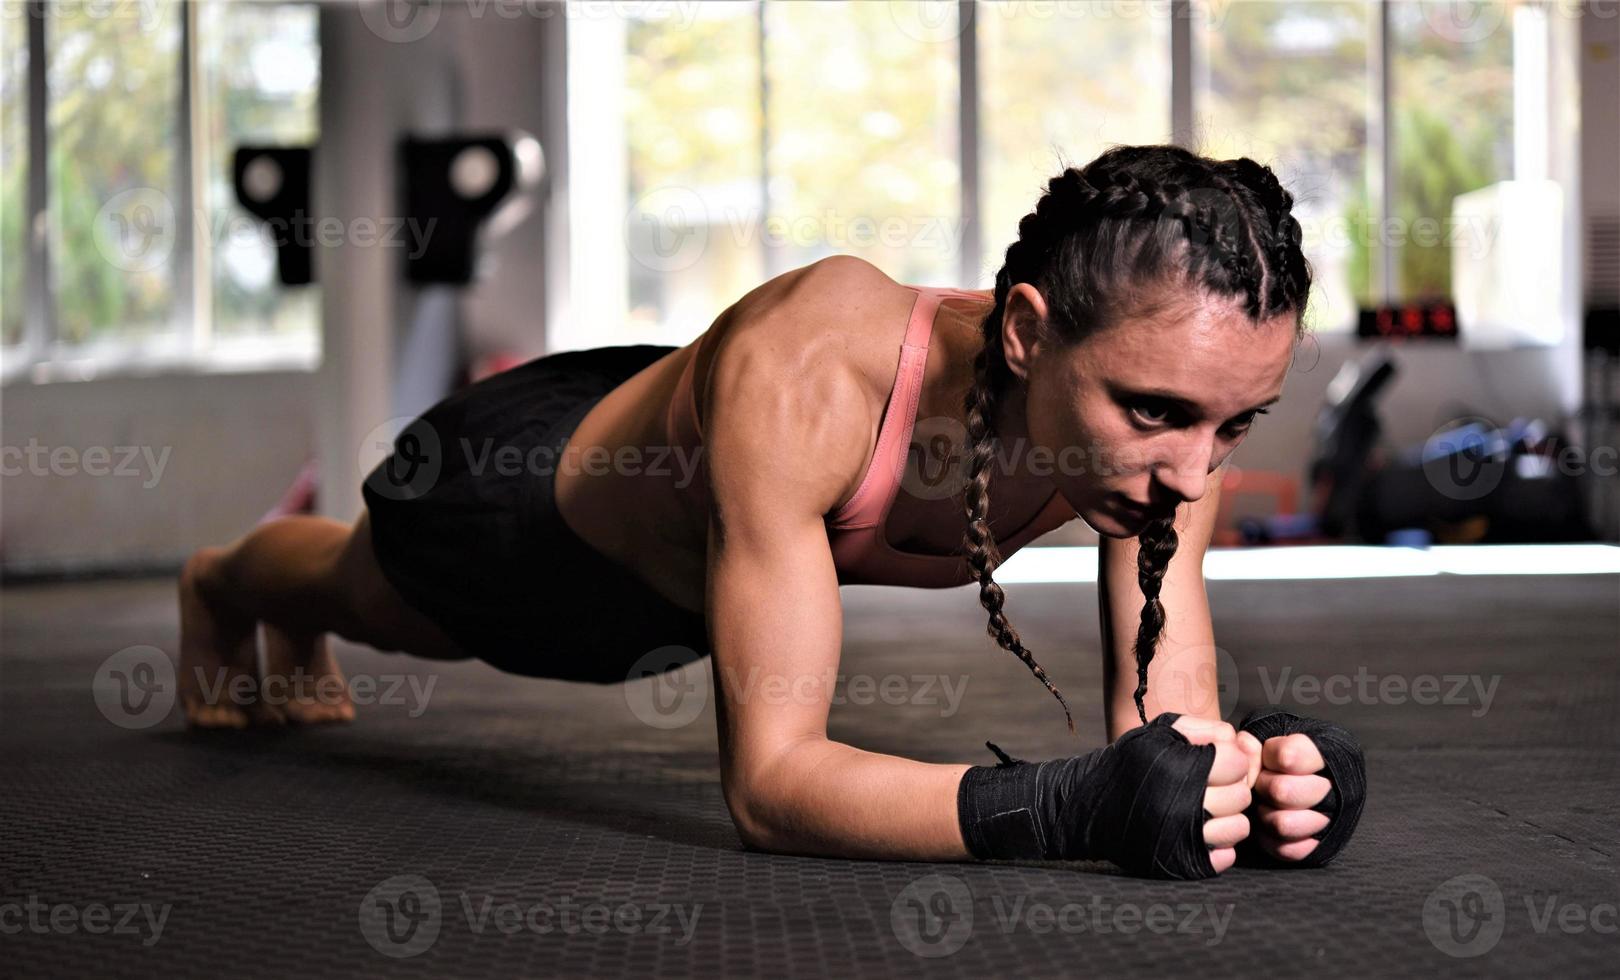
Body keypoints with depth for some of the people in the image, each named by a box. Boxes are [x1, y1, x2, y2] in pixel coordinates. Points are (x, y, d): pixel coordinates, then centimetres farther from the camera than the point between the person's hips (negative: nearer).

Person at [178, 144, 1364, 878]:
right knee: (360, 598, 31)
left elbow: (1165, 723, -29)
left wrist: (1246, 774, -53)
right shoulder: (805, 373, -52)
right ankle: (223, 583, 71)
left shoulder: (1175, 388, -36)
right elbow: (769, 780, -52)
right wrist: (1070, 806, -65)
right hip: (529, 492, -5)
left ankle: (297, 628, 73)